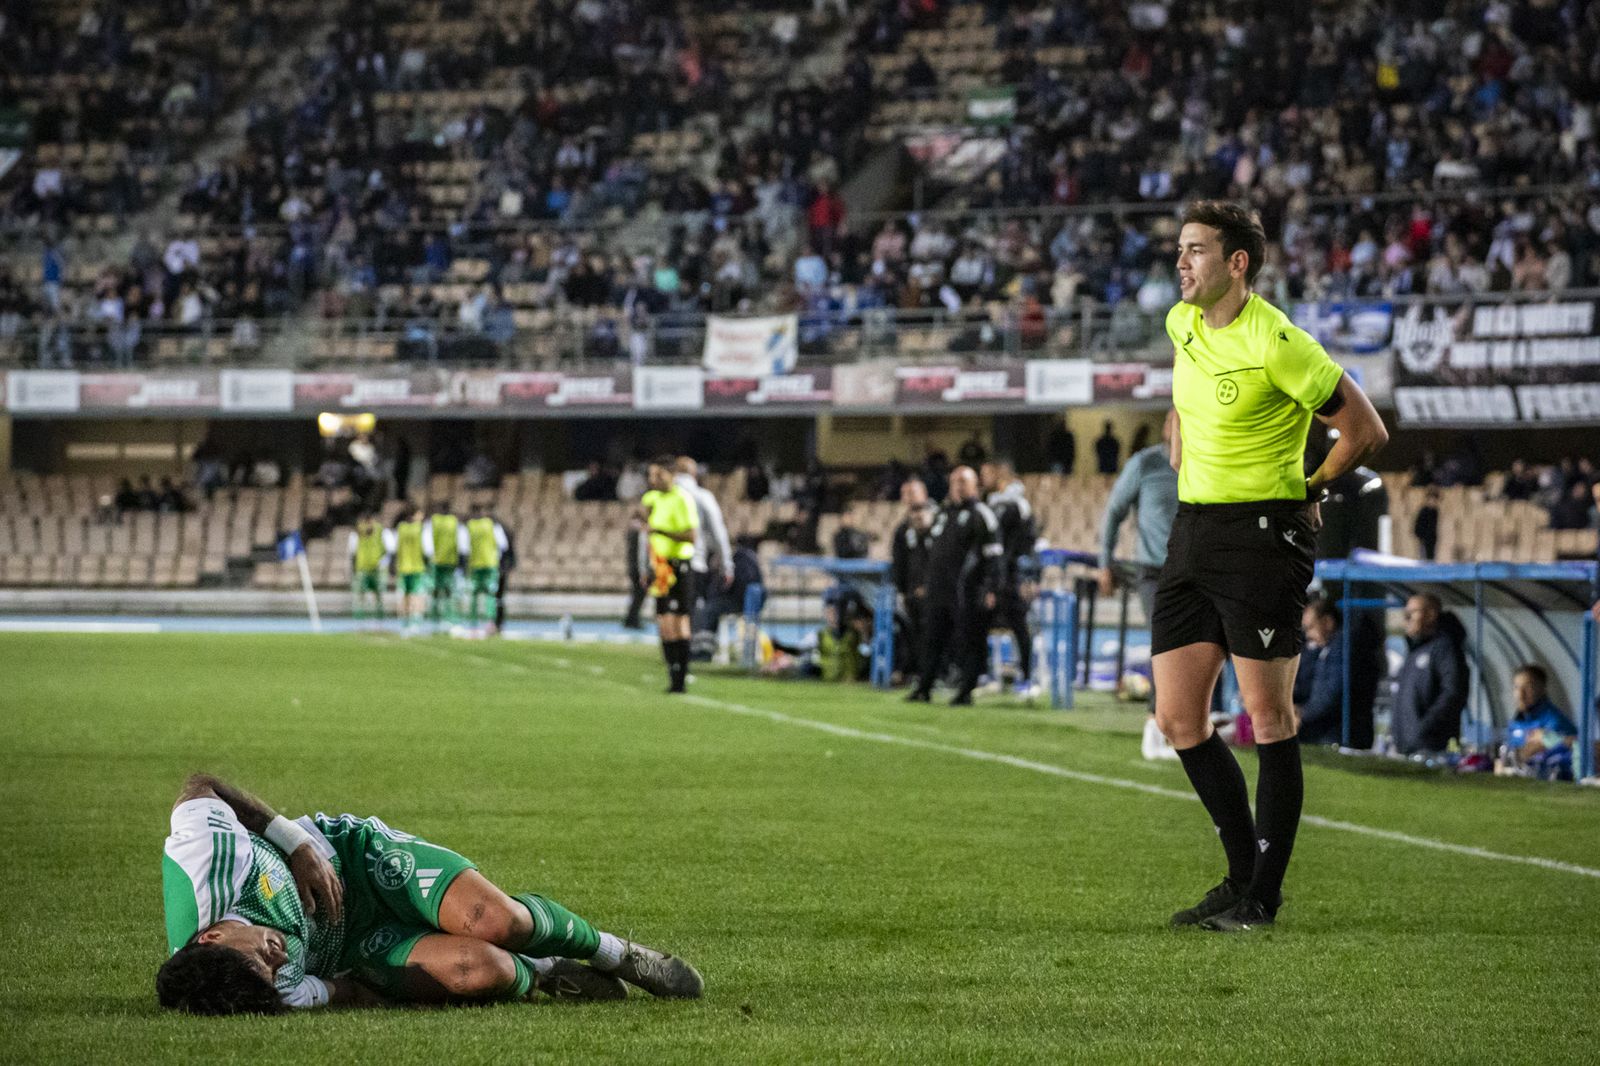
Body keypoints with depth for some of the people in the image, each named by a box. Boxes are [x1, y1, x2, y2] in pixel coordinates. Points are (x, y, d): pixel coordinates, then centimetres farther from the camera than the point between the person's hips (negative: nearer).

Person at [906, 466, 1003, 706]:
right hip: (939, 592, 7)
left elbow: (994, 554, -9)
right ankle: (924, 688, 16)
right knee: (933, 639, 9)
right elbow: (932, 548, 27)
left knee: (967, 642, -5)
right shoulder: (943, 513, 19)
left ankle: (965, 691, 0)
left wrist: (991, 588, -15)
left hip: (967, 593, -7)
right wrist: (928, 582, 22)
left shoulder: (981, 514, -4)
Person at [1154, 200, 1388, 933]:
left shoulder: (1275, 343, -16)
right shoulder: (1182, 324, 8)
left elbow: (1366, 430, -9)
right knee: (1178, 720, 5)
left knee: (1268, 717, -4)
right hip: (1192, 534, 8)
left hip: (1260, 535, -8)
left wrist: (1305, 491, 2)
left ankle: (1263, 895, 3)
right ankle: (1244, 871, 17)